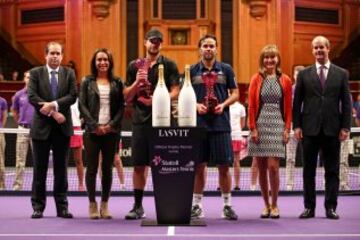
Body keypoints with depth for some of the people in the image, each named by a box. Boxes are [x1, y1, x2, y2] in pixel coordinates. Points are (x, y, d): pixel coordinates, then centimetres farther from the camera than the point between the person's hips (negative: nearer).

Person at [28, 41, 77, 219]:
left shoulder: (69, 74, 7)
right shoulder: (35, 73, 3)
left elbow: (72, 96, -5)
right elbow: (32, 96, -8)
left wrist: (53, 105, -19)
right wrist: (53, 112, -16)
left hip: (62, 127, 1)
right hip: (41, 126, -1)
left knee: (61, 169, 6)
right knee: (39, 169, 4)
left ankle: (62, 207, 11)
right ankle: (38, 207, 11)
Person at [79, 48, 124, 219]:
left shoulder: (117, 82, 9)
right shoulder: (87, 82, 6)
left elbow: (121, 107, 5)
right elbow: (82, 105, 0)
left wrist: (112, 125, -8)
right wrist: (95, 125, -9)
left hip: (111, 130, 1)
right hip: (92, 130, -1)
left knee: (108, 168, 5)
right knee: (92, 168, -1)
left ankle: (105, 204, 11)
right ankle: (92, 204, 6)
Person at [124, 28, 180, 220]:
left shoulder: (169, 65, 5)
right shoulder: (134, 66, 11)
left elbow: (175, 92, -3)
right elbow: (127, 96, 11)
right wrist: (137, 83, -8)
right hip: (140, 120, 3)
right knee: (139, 165, 6)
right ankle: (138, 206, 14)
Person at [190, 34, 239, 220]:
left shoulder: (226, 69, 7)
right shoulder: (192, 71, 7)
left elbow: (235, 93, 9)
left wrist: (223, 105, -8)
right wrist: (196, 106, -10)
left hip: (221, 124, 0)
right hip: (198, 124, 0)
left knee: (224, 166, 1)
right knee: (199, 166, 4)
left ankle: (227, 205, 11)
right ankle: (197, 205, 13)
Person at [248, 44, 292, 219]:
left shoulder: (285, 80, 7)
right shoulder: (256, 79, 5)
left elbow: (288, 107, 6)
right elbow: (251, 105, 3)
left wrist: (287, 129, -1)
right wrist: (253, 128, -4)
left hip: (277, 126, -1)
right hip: (260, 124, 1)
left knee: (273, 166, -9)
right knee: (261, 168, 4)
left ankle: (274, 205, 5)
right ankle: (266, 204, 15)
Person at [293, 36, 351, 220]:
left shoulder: (341, 74, 7)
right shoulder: (304, 74, 7)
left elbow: (346, 102, 4)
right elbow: (297, 102, 5)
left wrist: (345, 127, -3)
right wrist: (297, 126, -2)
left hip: (332, 129, 0)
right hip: (310, 128, 0)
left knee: (332, 170, 3)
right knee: (308, 170, 4)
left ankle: (331, 207, 10)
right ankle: (309, 207, 10)